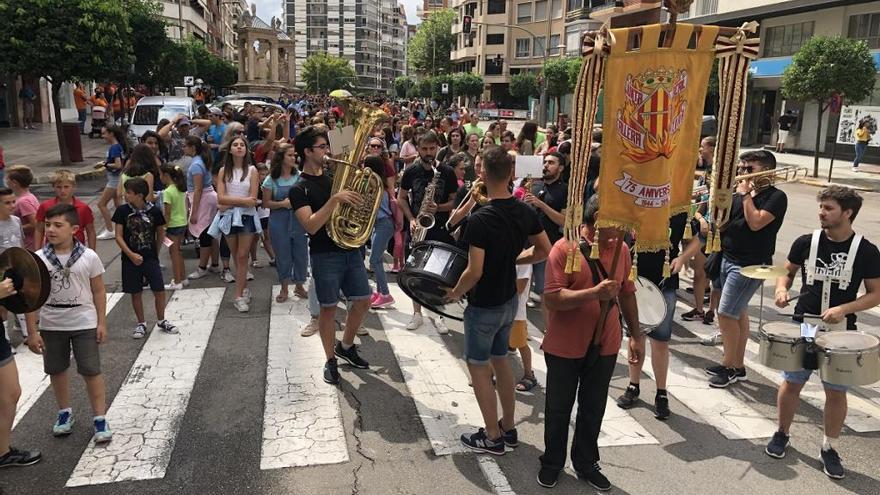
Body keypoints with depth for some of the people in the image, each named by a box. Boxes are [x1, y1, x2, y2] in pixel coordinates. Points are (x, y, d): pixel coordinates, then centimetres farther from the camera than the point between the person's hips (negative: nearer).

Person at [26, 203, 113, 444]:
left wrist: (101, 323, -3)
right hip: (51, 326, 2)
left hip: (84, 324, -2)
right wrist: (32, 332, -5)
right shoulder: (38, 259, -8)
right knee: (57, 370, 16)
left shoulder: (89, 257, -10)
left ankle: (100, 419, 10)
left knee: (92, 371, 0)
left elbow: (99, 291, -1)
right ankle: (65, 413, 36)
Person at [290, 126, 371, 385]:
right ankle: (331, 361, 20)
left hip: (351, 250, 6)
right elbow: (311, 226, -22)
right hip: (325, 256, -6)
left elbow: (359, 200, 16)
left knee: (362, 301, 11)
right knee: (329, 308, 4)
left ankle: (345, 346, 32)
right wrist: (335, 199, -31)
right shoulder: (299, 189, -10)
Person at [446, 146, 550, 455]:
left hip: (483, 306, -7)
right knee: (501, 360, 21)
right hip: (509, 300, 7)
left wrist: (455, 293, -8)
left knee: (478, 367, 9)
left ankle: (493, 438, 18)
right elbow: (544, 251, 6)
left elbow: (474, 271, -25)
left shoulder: (480, 220, -26)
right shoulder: (525, 212, -4)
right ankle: (508, 428, 32)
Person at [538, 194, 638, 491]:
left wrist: (636, 334, 13)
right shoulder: (565, 249, -17)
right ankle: (552, 462, 33)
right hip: (565, 347, -4)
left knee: (593, 409, 17)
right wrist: (596, 292, -30)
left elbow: (627, 294, 11)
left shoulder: (621, 249, 1)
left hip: (605, 346, 4)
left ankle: (586, 463, 36)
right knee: (558, 408, 13)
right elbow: (552, 299, -22)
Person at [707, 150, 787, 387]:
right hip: (728, 259, 7)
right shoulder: (739, 195, 11)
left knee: (726, 314, -8)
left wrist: (746, 194, -12)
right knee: (738, 314, 14)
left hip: (749, 265, -7)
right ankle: (737, 366, 23)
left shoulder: (776, 197, -8)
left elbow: (756, 223, -21)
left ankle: (729, 366, 8)